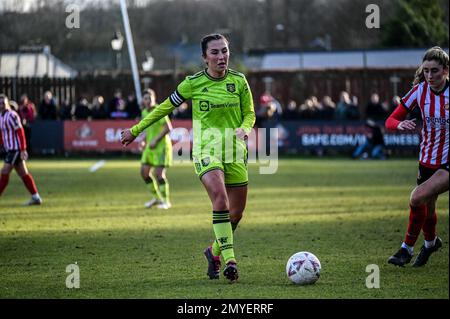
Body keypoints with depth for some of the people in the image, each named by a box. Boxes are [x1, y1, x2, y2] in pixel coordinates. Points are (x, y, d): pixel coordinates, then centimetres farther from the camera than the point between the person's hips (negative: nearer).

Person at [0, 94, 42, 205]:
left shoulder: (12, 115, -15)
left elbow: (20, 132, -17)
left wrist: (23, 150, -19)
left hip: (15, 149, -9)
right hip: (10, 150, 9)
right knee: (23, 174, 8)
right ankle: (36, 197, 11)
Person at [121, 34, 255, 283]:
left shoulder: (239, 81, 3)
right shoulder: (193, 83, -3)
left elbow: (249, 114, 12)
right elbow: (165, 107, 9)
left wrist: (244, 128, -12)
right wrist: (135, 130, 14)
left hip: (235, 151, 3)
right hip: (206, 149, -3)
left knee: (237, 211, 6)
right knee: (220, 197, -27)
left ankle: (215, 251, 33)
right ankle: (229, 259, -27)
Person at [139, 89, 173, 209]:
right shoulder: (144, 112, 10)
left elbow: (168, 128, -20)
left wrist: (155, 140, -23)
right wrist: (145, 141, 12)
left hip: (161, 146, -8)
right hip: (150, 147, 8)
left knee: (159, 173, -11)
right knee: (144, 172, 4)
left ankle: (165, 201, 2)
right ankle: (156, 197, 20)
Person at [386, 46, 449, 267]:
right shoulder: (420, 91, -6)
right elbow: (390, 120, -5)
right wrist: (400, 125, -27)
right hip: (428, 160, 5)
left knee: (417, 198, -24)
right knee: (427, 209, 16)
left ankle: (407, 248, -6)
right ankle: (431, 242, 48)